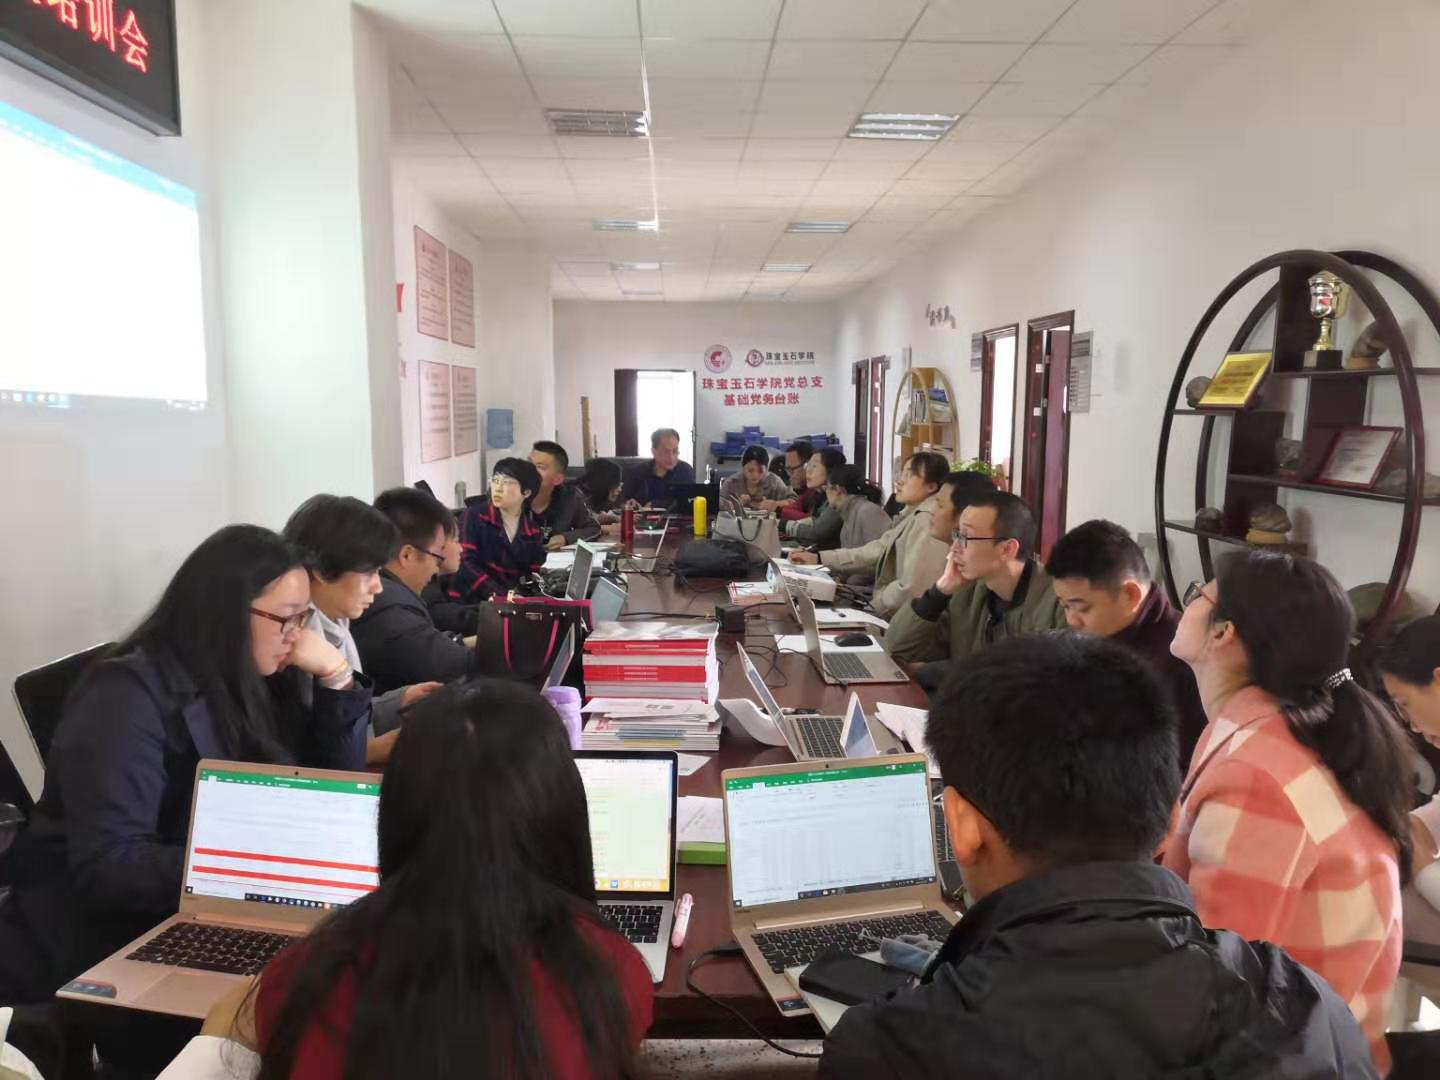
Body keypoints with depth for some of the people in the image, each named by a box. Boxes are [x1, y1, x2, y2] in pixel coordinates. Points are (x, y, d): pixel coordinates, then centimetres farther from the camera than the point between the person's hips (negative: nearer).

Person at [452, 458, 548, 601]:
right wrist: (501, 594, -21)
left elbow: (535, 575, 7)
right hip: (471, 600, -3)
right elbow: (465, 562, -10)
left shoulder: (533, 530, 7)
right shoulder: (475, 515, -1)